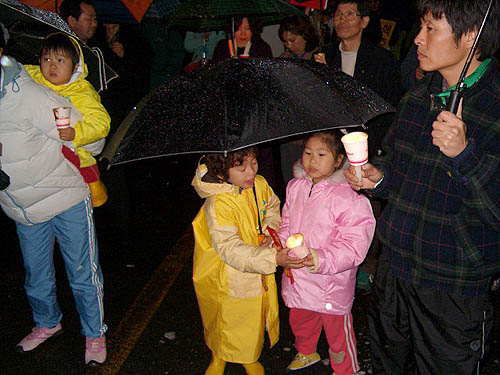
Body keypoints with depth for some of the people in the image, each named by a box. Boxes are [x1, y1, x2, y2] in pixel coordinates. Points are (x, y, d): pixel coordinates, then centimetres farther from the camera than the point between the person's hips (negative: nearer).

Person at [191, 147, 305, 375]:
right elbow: (230, 249, -37)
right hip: (230, 276, -5)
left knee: (255, 315, 22)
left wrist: (270, 228, -9)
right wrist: (274, 258, -45)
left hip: (259, 269, 6)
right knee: (229, 319, 16)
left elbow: (273, 206, 12)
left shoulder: (260, 184, -11)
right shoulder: (218, 204, -32)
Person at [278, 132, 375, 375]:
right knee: (299, 320, 28)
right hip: (297, 276, 6)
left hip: (331, 282, -6)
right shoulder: (295, 187, 1)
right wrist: (279, 243, -3)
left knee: (336, 328, 12)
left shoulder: (348, 197, -20)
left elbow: (354, 245, -22)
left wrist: (322, 259, -34)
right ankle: (306, 353, 57)